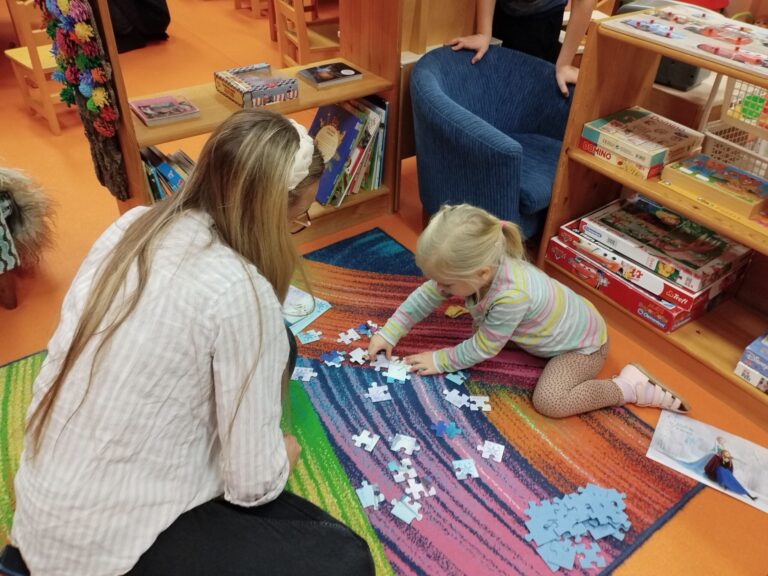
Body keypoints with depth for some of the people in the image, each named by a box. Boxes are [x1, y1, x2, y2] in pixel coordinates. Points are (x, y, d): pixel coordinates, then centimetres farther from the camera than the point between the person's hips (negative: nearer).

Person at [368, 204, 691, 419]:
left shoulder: (511, 295, -43)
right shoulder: (473, 267, -21)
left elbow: (482, 349, -28)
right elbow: (426, 296, -7)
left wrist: (439, 361, -18)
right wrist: (389, 333, -11)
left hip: (581, 343, -8)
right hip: (552, 323, 8)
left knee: (549, 401, -23)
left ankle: (630, 387, -9)